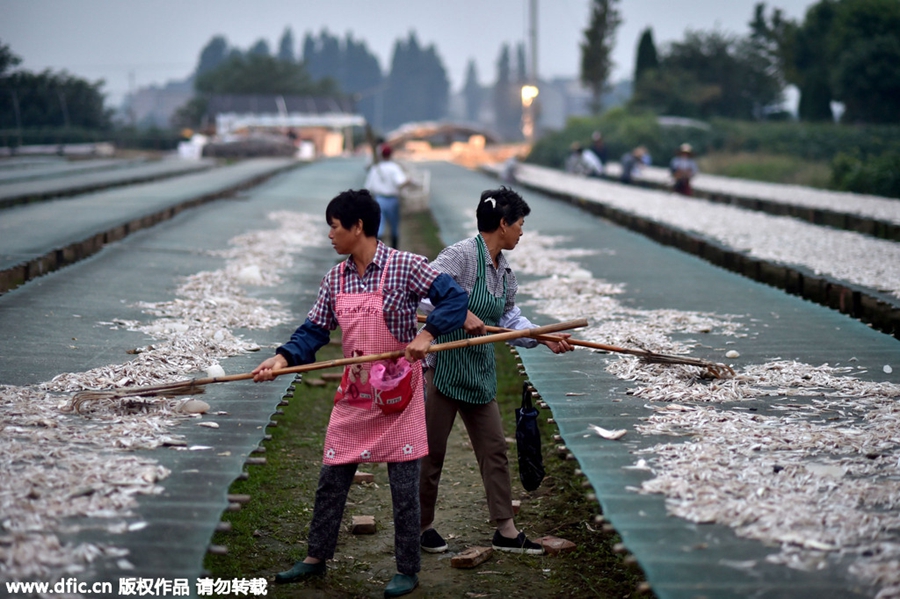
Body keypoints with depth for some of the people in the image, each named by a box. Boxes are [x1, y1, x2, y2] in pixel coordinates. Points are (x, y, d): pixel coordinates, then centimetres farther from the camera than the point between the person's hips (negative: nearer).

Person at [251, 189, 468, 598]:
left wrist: (426, 334, -27)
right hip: (354, 395, 6)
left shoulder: (405, 266, -12)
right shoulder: (335, 279, 5)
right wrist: (283, 358, -10)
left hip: (398, 393, -5)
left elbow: (455, 298, -13)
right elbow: (314, 331, 6)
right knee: (331, 479, 11)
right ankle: (316, 557, 27)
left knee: (403, 486, 2)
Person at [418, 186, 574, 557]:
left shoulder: (505, 270, 10)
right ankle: (423, 525, 21)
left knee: (495, 449, 9)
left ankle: (506, 531, 16)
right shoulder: (461, 254, -17)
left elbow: (510, 318, 11)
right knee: (431, 451, 5)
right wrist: (462, 314, -36)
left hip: (480, 370, 9)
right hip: (444, 365, -8)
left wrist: (545, 338, -1)